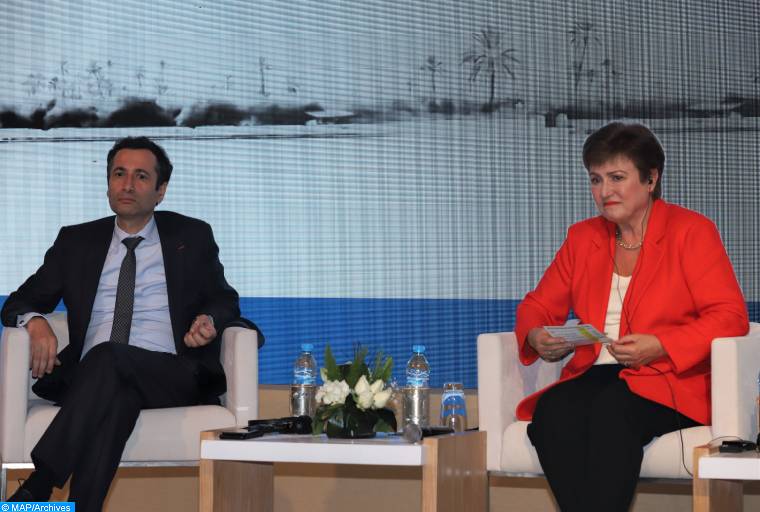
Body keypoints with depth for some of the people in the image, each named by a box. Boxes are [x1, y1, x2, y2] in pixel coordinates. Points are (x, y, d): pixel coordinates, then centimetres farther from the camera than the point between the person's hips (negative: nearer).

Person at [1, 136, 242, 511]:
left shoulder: (191, 237, 18)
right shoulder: (76, 241, 20)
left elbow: (225, 301, 21)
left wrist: (210, 321, -6)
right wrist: (35, 322, -7)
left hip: (171, 377, -1)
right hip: (90, 381, 1)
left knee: (108, 357, -36)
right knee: (118, 396, -39)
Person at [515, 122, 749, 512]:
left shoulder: (691, 232, 3)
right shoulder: (582, 237, 19)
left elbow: (730, 318, -5)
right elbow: (538, 305, 21)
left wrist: (660, 346, -18)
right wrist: (536, 337, -4)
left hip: (670, 382, -4)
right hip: (594, 377, 5)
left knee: (611, 411, -37)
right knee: (551, 414, -31)